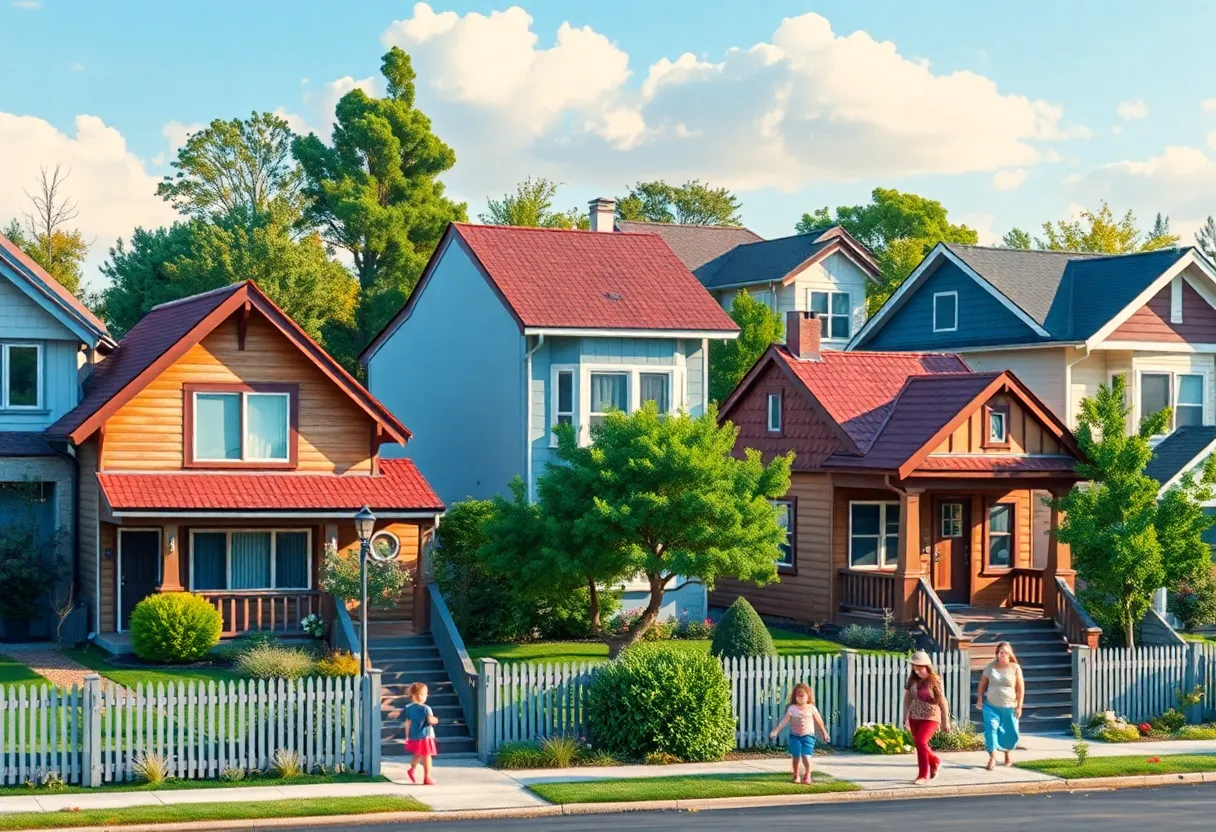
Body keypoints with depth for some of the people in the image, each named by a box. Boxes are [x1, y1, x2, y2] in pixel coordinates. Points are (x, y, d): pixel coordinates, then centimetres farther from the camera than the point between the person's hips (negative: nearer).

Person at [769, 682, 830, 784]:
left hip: (808, 736, -1)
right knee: (796, 757, 5)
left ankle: (807, 775, 10)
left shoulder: (811, 708, -1)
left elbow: (819, 721, 8)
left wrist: (824, 733, 15)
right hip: (795, 736, 1)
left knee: (806, 756, -11)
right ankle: (796, 776, 25)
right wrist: (776, 731, -15)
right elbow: (784, 721, -7)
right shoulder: (792, 709, -3)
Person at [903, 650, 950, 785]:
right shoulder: (912, 679, 2)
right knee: (919, 744, 12)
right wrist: (905, 717, 11)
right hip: (915, 717, 6)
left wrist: (945, 722, -3)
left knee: (920, 742, -19)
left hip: (931, 717, -6)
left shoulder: (934, 680, -12)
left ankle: (923, 775, -7)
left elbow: (943, 701, -7)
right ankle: (935, 761, 41)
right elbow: (907, 698, 12)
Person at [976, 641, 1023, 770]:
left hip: (1009, 706, 0)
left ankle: (1007, 753, 38)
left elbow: (1020, 688, -2)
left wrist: (1019, 706, -5)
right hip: (991, 705, 0)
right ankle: (992, 757, -15)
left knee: (1010, 733, 9)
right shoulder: (991, 666, 0)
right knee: (991, 727, -17)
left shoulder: (1015, 668, -4)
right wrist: (980, 699, 2)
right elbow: (983, 683, 8)